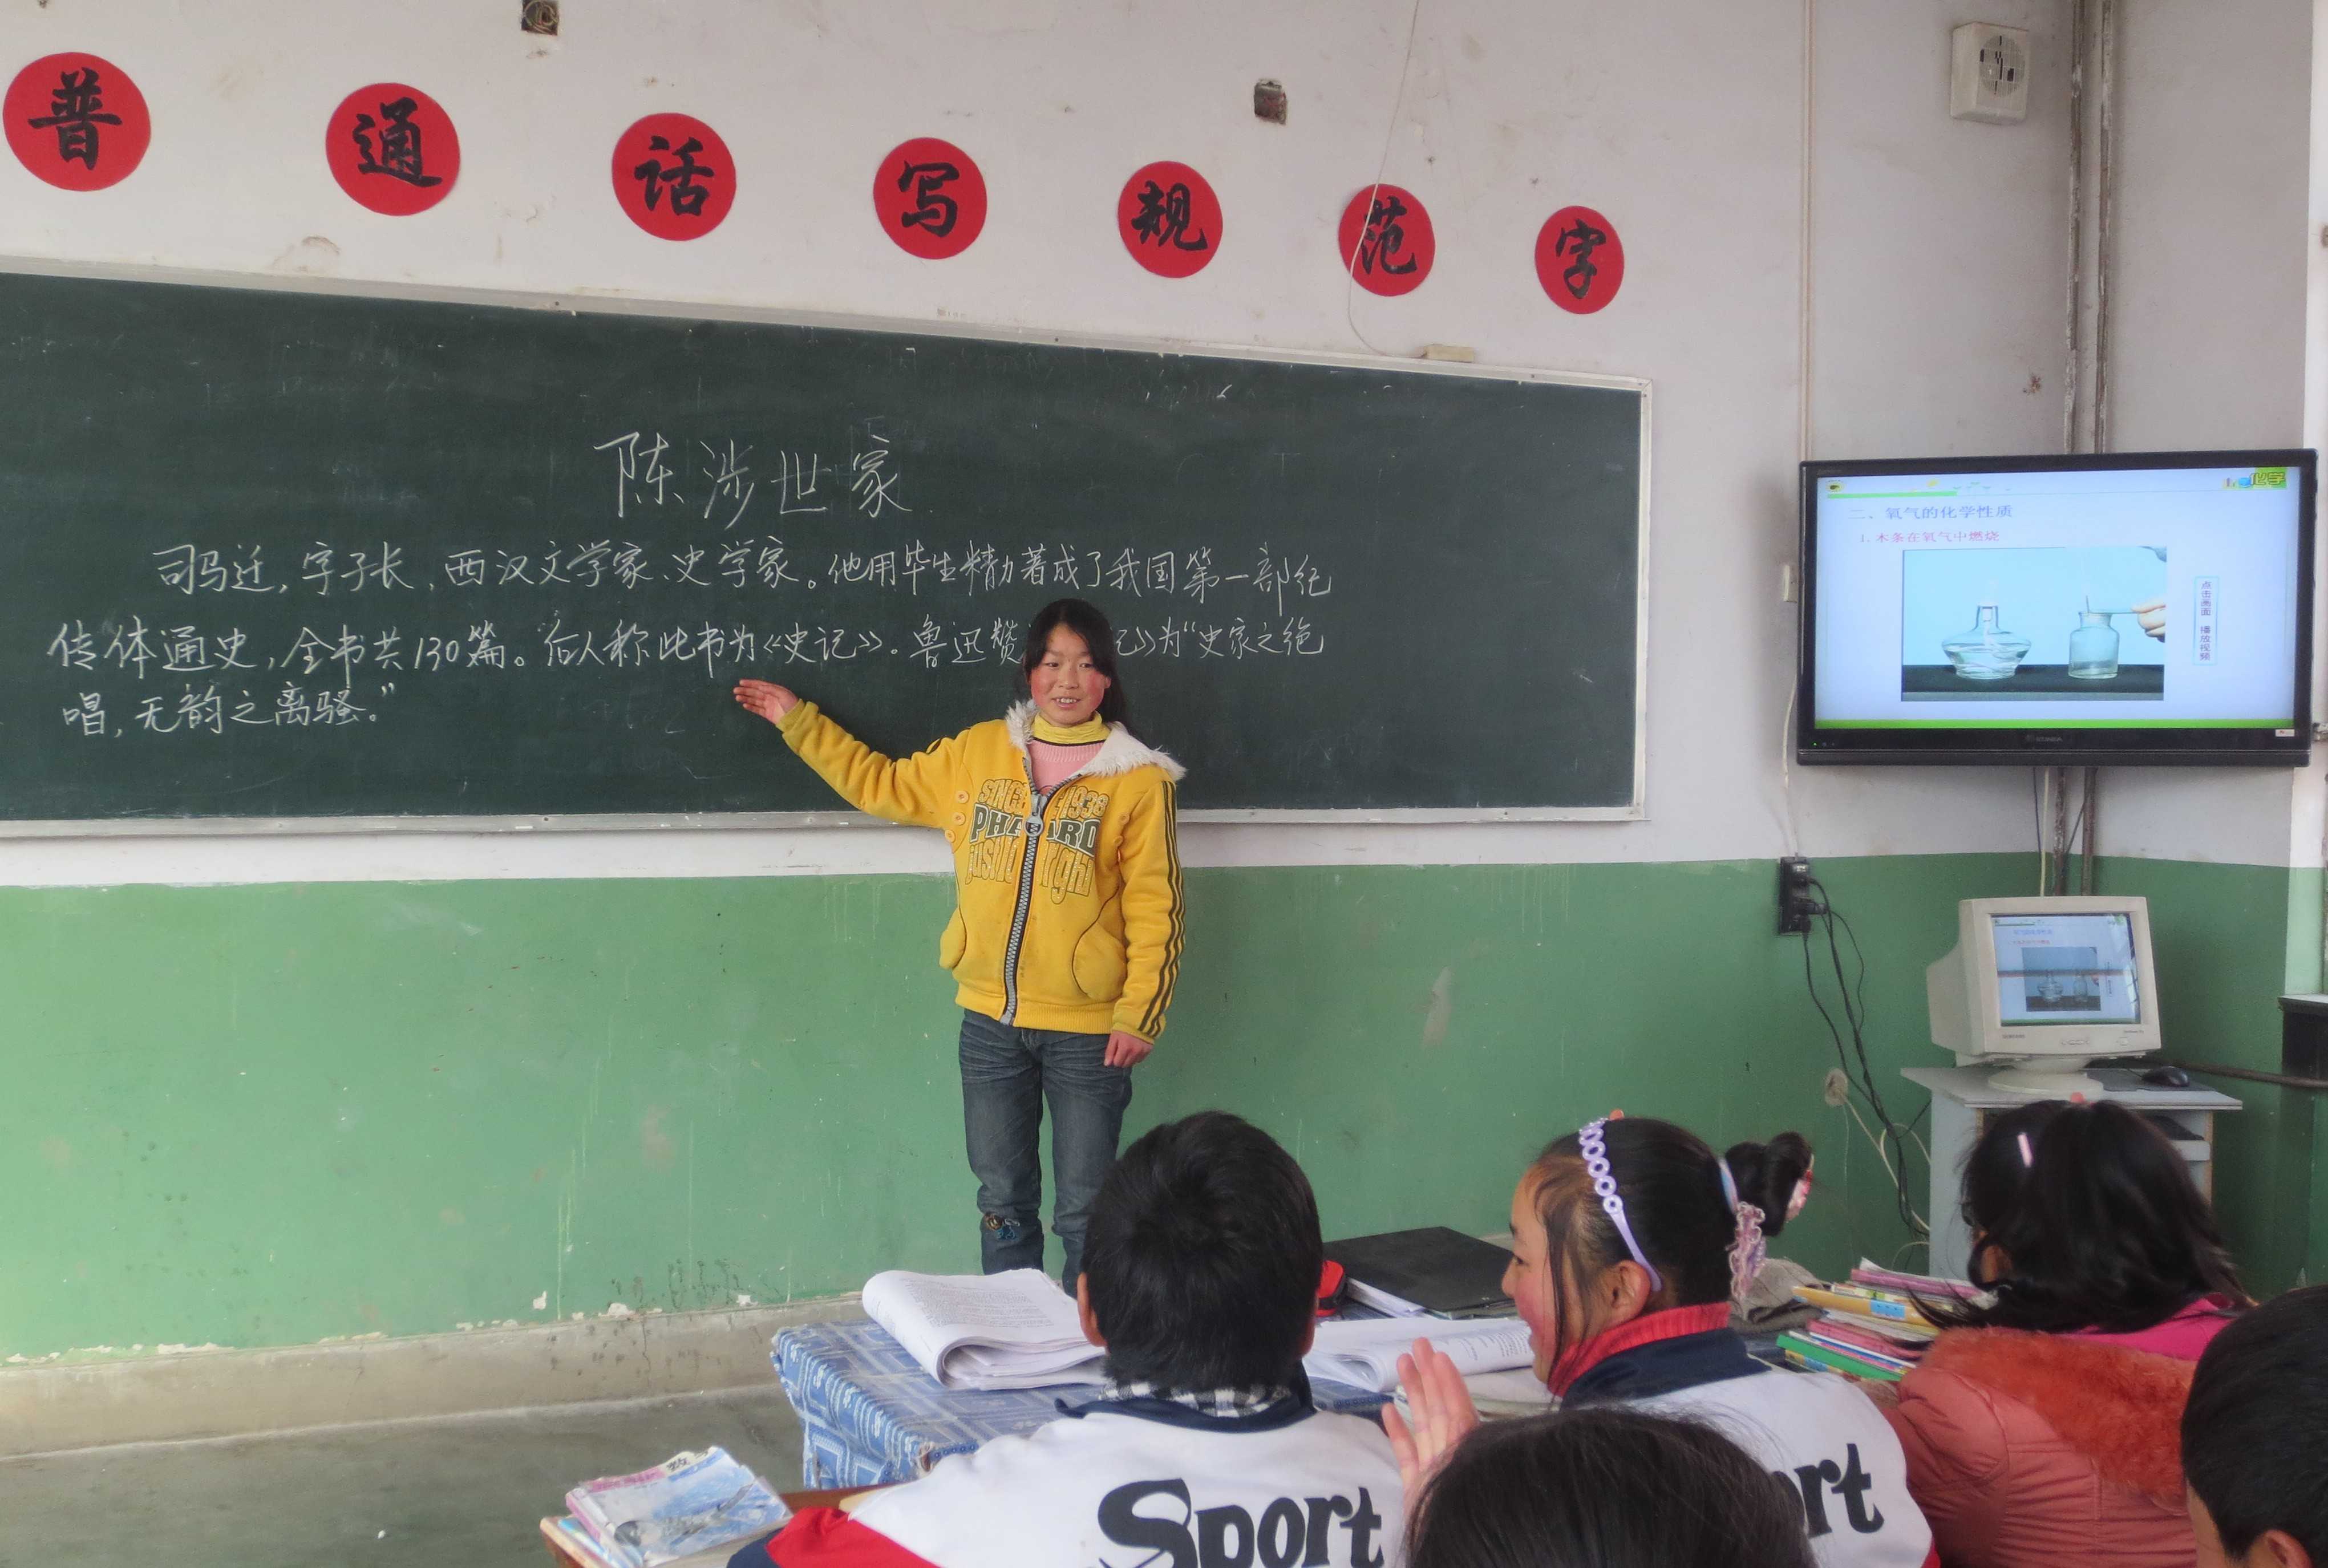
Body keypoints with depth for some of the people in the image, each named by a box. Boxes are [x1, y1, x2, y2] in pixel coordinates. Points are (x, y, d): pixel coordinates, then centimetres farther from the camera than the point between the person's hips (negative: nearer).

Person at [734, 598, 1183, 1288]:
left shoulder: (1139, 779, -5)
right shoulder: (977, 752, 6)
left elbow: (1155, 910, -6)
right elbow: (883, 785, 17)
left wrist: (1140, 1015, -10)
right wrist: (798, 722, 17)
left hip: (1087, 1031, -4)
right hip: (990, 1023, 4)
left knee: (1083, 1214, 4)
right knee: (1003, 1204, 14)